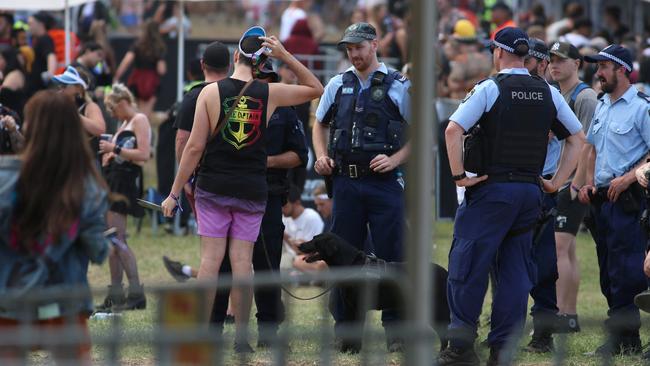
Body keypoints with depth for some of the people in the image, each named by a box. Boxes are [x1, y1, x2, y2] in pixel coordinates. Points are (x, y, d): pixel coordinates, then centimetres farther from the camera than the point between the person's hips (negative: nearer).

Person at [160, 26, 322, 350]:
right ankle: (241, 336, 1)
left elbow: (195, 147, -6)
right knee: (242, 259, 3)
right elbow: (316, 89, 16)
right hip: (252, 190, 1)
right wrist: (285, 56, 8)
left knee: (211, 258, 0)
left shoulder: (210, 92, -5)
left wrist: (174, 193, -1)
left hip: (213, 187, -1)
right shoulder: (270, 94, -1)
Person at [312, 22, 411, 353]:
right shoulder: (338, 85, 10)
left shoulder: (399, 86, 0)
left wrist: (394, 159, -12)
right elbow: (320, 124, 22)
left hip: (385, 182, -4)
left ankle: (395, 327, 2)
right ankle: (345, 330, 12)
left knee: (391, 256, -3)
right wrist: (321, 156, 5)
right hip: (346, 181, 4)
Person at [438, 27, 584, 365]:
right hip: (531, 191, 5)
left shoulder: (489, 88, -8)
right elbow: (577, 137, 15)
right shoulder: (548, 93, 9)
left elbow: (453, 129, -19)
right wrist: (556, 182, 14)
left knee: (468, 265, 0)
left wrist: (459, 175, -11)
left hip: (491, 187, -5)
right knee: (516, 270, 8)